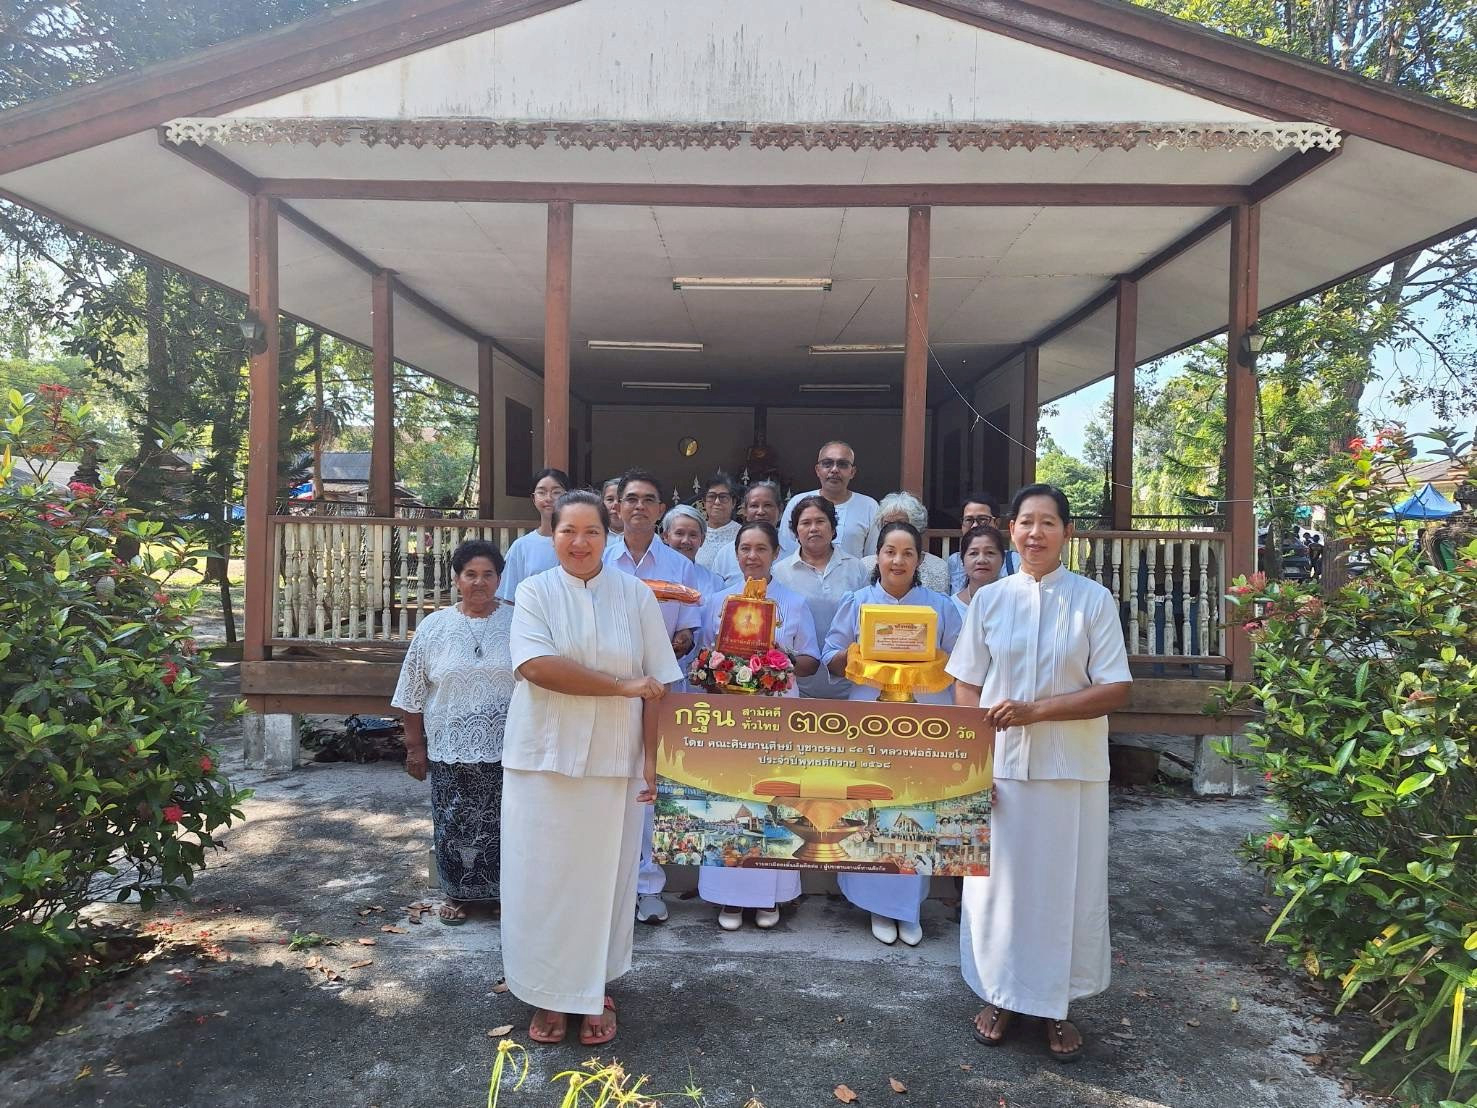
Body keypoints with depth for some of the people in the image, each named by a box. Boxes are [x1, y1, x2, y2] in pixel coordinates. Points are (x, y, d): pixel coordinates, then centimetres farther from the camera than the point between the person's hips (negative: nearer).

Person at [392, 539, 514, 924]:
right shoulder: (433, 627, 2)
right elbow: (414, 695, 5)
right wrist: (415, 746, 4)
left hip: (506, 750, 0)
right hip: (450, 749, 1)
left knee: (503, 824, 7)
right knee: (454, 825, 8)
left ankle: (501, 892, 26)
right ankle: (457, 893, 28)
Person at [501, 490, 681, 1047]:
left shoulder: (636, 595, 3)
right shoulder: (534, 592, 0)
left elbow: (658, 682, 1)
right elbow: (536, 666, -16)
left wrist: (653, 755, -7)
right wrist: (624, 686, -15)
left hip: (612, 761, 0)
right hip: (544, 757, 0)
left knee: (602, 875, 8)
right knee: (543, 875, 6)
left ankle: (595, 990, 25)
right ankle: (547, 992, 23)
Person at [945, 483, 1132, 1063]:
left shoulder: (1093, 600, -3)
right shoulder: (989, 599, 3)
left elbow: (1115, 690, -7)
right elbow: (966, 689, 4)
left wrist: (1036, 710, -17)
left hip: (1071, 771, -1)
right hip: (1000, 765, 1)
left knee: (1065, 884, 9)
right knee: (998, 881, 10)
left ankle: (1057, 1004, 27)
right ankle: (1001, 995, 29)